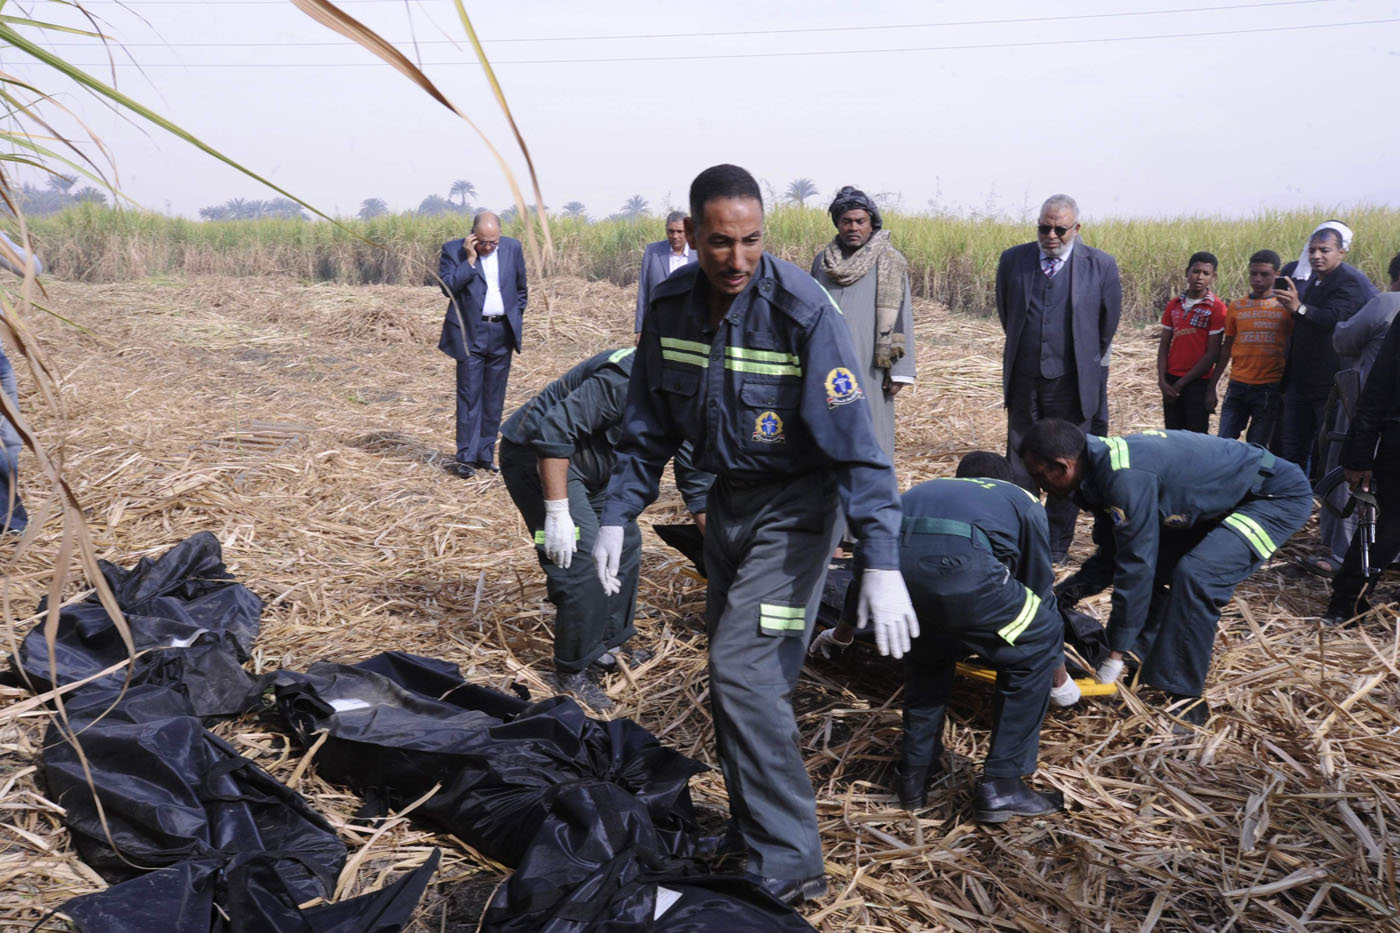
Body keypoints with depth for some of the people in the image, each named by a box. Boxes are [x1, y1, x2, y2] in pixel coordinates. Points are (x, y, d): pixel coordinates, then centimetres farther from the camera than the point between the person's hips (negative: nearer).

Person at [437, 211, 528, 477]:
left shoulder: (512, 248, 7)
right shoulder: (453, 250, -4)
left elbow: (521, 289, 17)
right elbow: (448, 287, -14)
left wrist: (516, 318, 11)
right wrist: (470, 259, -17)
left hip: (502, 334, 3)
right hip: (470, 334, -3)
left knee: (494, 398, 8)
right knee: (469, 396, -3)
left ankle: (486, 455, 16)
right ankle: (466, 457, 2)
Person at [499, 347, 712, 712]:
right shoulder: (630, 381, -32)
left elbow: (698, 484, 8)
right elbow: (553, 430, -33)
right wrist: (557, 513, -31)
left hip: (590, 464, 10)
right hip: (538, 456, -10)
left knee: (624, 545, 12)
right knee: (585, 564, -14)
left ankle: (610, 645, 28)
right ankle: (573, 671, 3)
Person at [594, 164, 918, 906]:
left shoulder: (802, 309, -23)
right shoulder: (671, 305, -5)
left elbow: (855, 441, -25)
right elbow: (648, 426, 6)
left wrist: (880, 564, -31)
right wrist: (616, 516, 0)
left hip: (793, 506, -6)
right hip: (726, 497, 7)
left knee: (746, 673, -15)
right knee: (731, 670, 15)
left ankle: (787, 866, -2)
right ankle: (751, 822, 34)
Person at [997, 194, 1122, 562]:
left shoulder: (1101, 266, -3)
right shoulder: (1013, 260, 3)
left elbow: (1108, 324, 8)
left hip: (1071, 385, -2)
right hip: (1023, 382, 2)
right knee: (1019, 469, 8)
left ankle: (1054, 552, 15)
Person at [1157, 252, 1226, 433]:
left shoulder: (1216, 308, -5)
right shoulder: (1173, 305, 9)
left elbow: (1212, 353, -9)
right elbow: (1164, 345, 9)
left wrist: (1181, 384, -9)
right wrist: (1162, 381, -3)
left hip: (1198, 382, -4)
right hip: (1171, 381, 4)